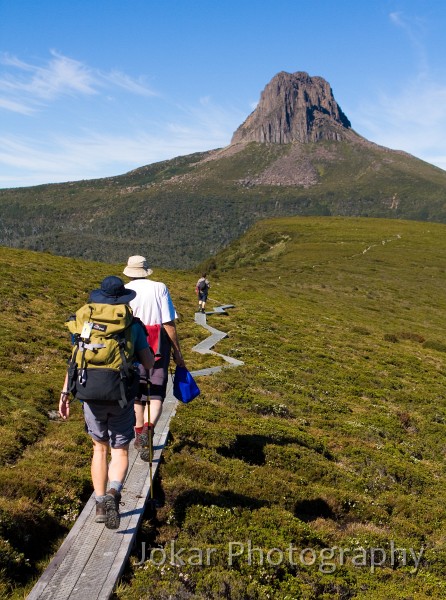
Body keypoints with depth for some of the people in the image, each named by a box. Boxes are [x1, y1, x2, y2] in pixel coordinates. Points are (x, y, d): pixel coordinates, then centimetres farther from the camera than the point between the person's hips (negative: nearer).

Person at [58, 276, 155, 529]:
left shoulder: (87, 322, 5)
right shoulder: (133, 325, 1)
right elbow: (149, 364, -1)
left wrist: (65, 393, 5)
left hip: (91, 395, 2)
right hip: (122, 397, -2)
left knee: (100, 448, 21)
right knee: (120, 452, 11)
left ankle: (100, 505, 22)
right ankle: (113, 493, -16)